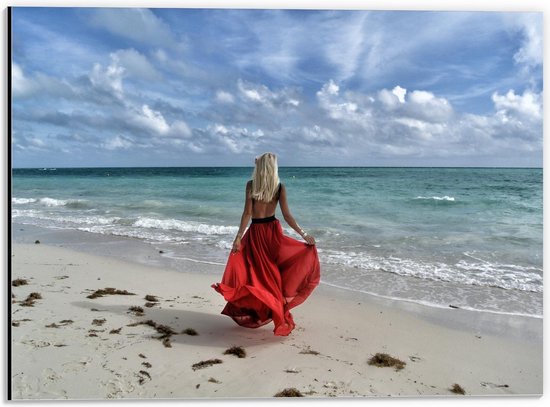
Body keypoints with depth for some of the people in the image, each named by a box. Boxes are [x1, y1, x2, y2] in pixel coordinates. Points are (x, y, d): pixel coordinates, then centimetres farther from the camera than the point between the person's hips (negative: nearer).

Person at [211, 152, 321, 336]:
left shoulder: (251, 185, -7)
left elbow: (247, 213, -12)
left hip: (255, 232, -1)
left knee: (258, 272, 8)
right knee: (273, 272, 15)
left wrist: (238, 237, -10)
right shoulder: (280, 187, -3)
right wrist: (303, 234, 1)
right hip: (272, 230, 2)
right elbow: (287, 215, -5)